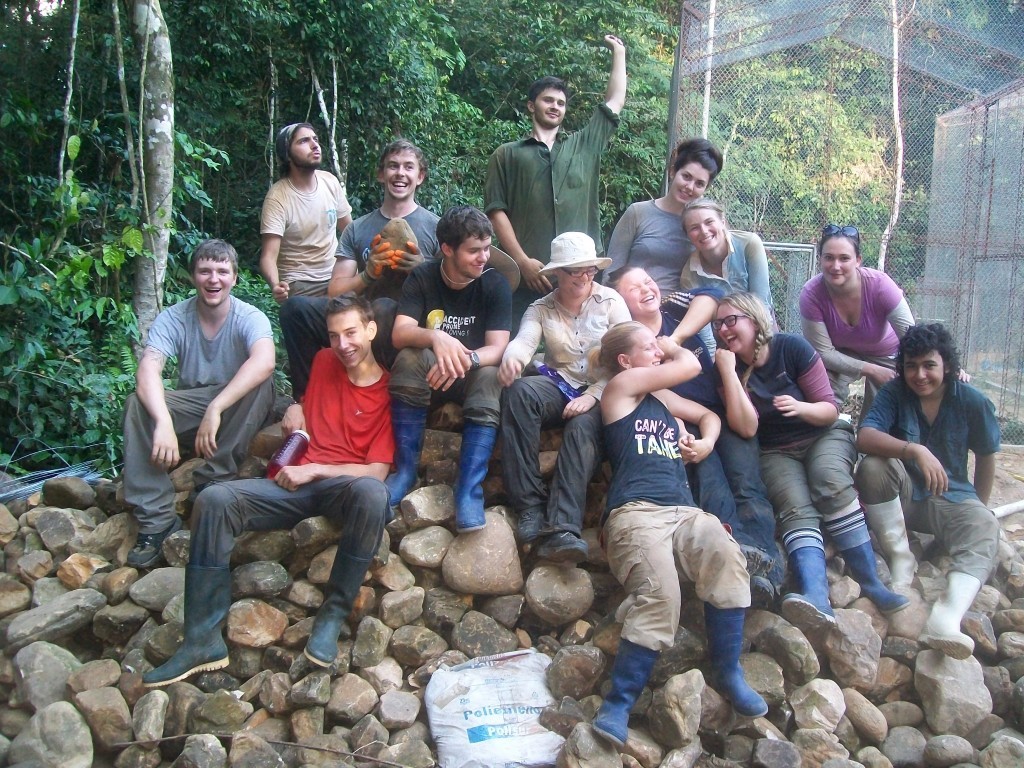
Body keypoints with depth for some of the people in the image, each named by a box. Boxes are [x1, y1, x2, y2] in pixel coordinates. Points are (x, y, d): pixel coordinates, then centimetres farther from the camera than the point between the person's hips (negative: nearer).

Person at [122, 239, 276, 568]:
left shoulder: (249, 318, -13)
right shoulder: (173, 318, -8)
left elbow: (264, 362, -36)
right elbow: (148, 370, -24)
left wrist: (215, 409, -45)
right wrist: (164, 423, -42)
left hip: (237, 411, -2)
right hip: (187, 406, 2)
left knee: (262, 385, -32)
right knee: (137, 404, -26)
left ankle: (213, 479, -21)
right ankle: (156, 519, -24)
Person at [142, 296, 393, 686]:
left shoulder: (389, 392, 0)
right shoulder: (324, 363, 16)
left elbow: (376, 472, -7)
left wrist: (312, 471, -10)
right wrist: (294, 409, 13)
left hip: (342, 486, -4)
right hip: (293, 483, 4)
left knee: (372, 493, -40)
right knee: (214, 500, -22)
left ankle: (333, 613, -24)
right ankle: (203, 640, -21)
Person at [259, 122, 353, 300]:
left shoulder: (330, 181, -1)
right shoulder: (278, 197, -15)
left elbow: (349, 229, 11)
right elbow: (269, 256, -21)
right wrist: (275, 285, -42)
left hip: (336, 277, 5)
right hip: (299, 286, -4)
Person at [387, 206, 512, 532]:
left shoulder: (495, 283, -9)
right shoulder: (421, 279, -7)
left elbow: (497, 348, -17)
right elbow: (400, 334, -20)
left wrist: (465, 359, -39)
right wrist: (435, 337, -42)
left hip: (473, 374, 0)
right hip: (426, 376, 1)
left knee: (489, 377, -33)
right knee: (410, 357, -31)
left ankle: (469, 490, -38)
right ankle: (405, 469, -25)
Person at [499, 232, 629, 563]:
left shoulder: (611, 302, 6)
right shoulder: (541, 309, 11)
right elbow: (524, 339, -11)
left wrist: (593, 395, -17)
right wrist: (511, 356, -37)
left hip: (601, 392, -2)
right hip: (559, 386, 2)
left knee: (583, 428, -36)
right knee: (519, 392, -32)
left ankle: (561, 529, -46)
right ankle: (530, 505, -31)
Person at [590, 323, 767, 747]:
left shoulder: (662, 396, 28)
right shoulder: (621, 385, 9)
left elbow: (708, 415, 39)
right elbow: (690, 365, 11)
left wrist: (706, 443, 19)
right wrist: (673, 349, 31)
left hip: (685, 510, 6)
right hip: (636, 511, -6)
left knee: (726, 558, -27)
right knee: (660, 595, -32)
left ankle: (727, 671, -15)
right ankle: (617, 704, -22)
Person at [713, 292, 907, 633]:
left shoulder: (791, 347, -11)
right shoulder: (729, 367, -5)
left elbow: (830, 410, -9)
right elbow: (746, 428, -19)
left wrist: (801, 408, -31)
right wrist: (728, 370, -22)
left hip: (825, 436, 0)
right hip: (776, 453, 1)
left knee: (831, 484, -33)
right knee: (797, 509, -29)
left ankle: (872, 586, -28)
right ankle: (817, 599, -51)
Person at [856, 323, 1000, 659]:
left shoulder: (973, 402, -5)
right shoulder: (894, 393, -9)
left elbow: (985, 456, 9)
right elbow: (864, 437, -25)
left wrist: (979, 506, 14)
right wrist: (916, 450, -40)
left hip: (950, 498, 1)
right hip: (903, 495, 0)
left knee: (985, 527, -32)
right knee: (873, 465, -31)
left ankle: (946, 617, -56)